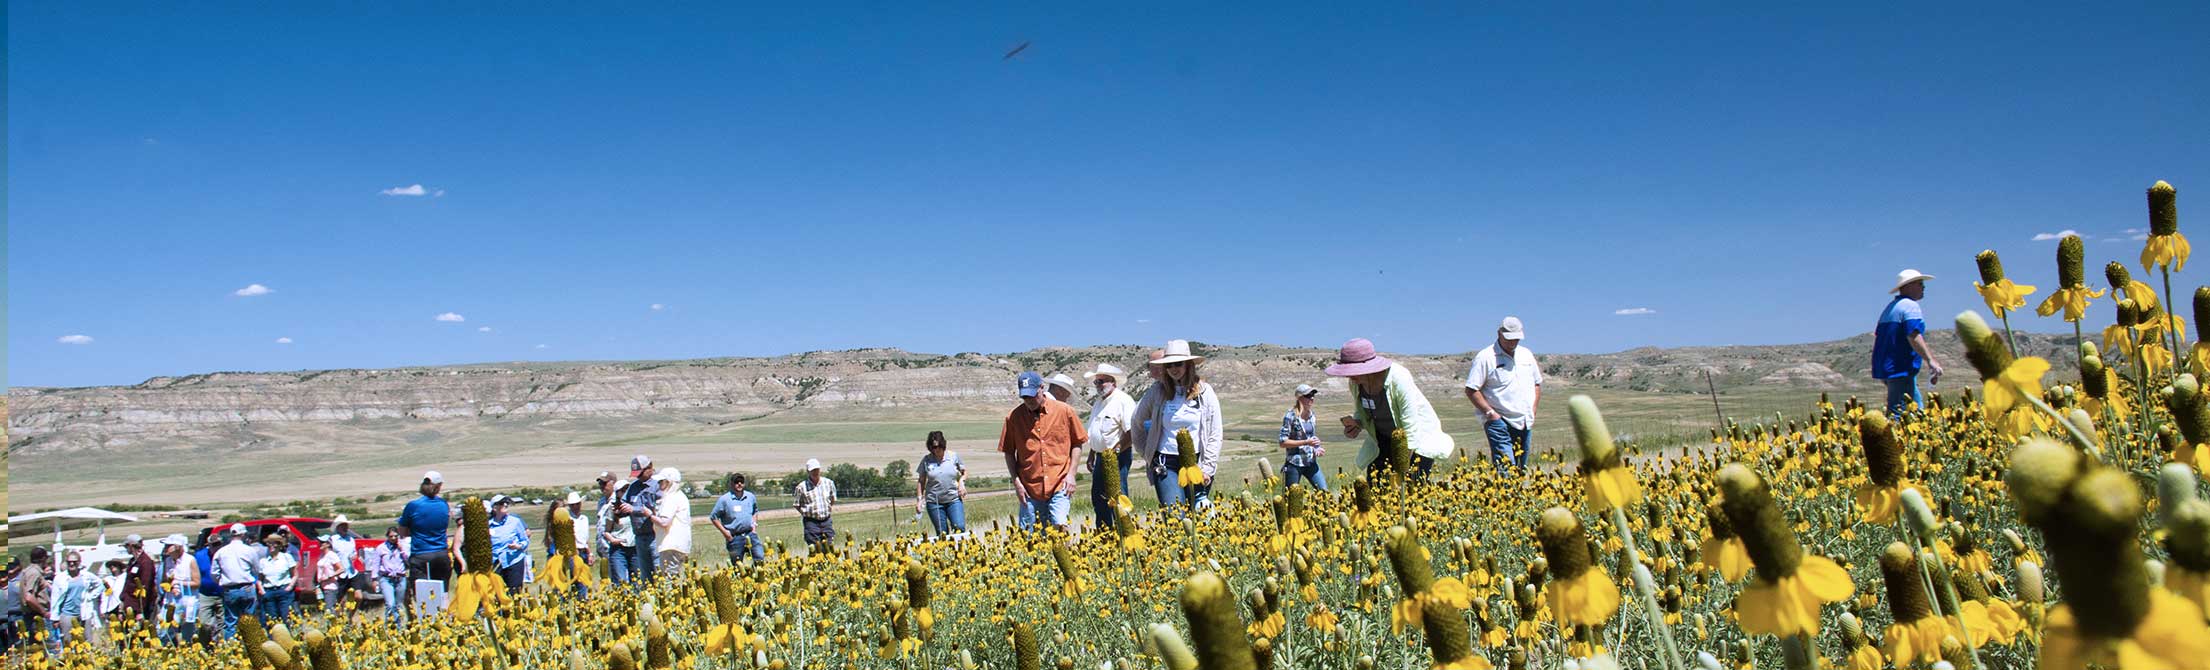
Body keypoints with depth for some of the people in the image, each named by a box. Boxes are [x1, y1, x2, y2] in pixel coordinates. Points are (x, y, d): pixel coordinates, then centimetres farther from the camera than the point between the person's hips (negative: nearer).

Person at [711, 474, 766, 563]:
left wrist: (754, 524, 10)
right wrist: (724, 531, -8)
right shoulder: (724, 499, -5)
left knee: (760, 559, -8)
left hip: (750, 534, 3)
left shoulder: (751, 497, 7)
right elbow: (714, 517, -2)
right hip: (734, 537, -3)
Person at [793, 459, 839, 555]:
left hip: (826, 521, 3)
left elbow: (833, 500, 20)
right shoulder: (801, 487, -5)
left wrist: (825, 510, 10)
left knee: (829, 550, 4)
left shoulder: (829, 483, 6)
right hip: (811, 522, -3)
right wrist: (807, 513, -2)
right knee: (814, 551, -5)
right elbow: (796, 505, 4)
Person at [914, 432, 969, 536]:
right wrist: (919, 499, 3)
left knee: (960, 527, -13)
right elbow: (921, 481, 9)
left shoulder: (953, 457, 2)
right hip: (934, 501, 0)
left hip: (954, 499, 0)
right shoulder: (926, 460, 2)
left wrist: (961, 482, -4)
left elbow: (964, 472, 15)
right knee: (942, 534, 3)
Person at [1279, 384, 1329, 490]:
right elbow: (1283, 442, -13)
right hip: (1294, 464, -6)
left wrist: (1317, 449, 0)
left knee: (1324, 492, -2)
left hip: (1311, 463, 6)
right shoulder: (1290, 416, -11)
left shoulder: (1311, 416, 8)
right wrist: (1305, 442, -19)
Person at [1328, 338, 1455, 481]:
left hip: (1418, 437, -5)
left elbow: (1411, 425, -28)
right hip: (1384, 441, 5)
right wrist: (1356, 424, -14)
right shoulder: (1356, 383, -10)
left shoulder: (1398, 378, -29)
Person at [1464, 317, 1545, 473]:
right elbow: (1471, 390, -9)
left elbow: (1537, 384, 24)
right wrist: (1490, 413, -14)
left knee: (1521, 470, 9)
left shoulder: (1527, 354, 14)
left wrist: (1532, 410, 11)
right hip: (1499, 421, -7)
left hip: (1525, 424, 7)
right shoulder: (1486, 357, -7)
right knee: (1506, 468, -18)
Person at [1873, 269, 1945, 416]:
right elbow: (1914, 336, -22)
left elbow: (1877, 336, 23)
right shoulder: (1910, 306, -9)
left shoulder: (1890, 307, 20)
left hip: (1885, 369, 10)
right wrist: (1930, 361, -26)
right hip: (1901, 371, -10)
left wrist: (1881, 370, 28)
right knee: (1898, 415, -13)